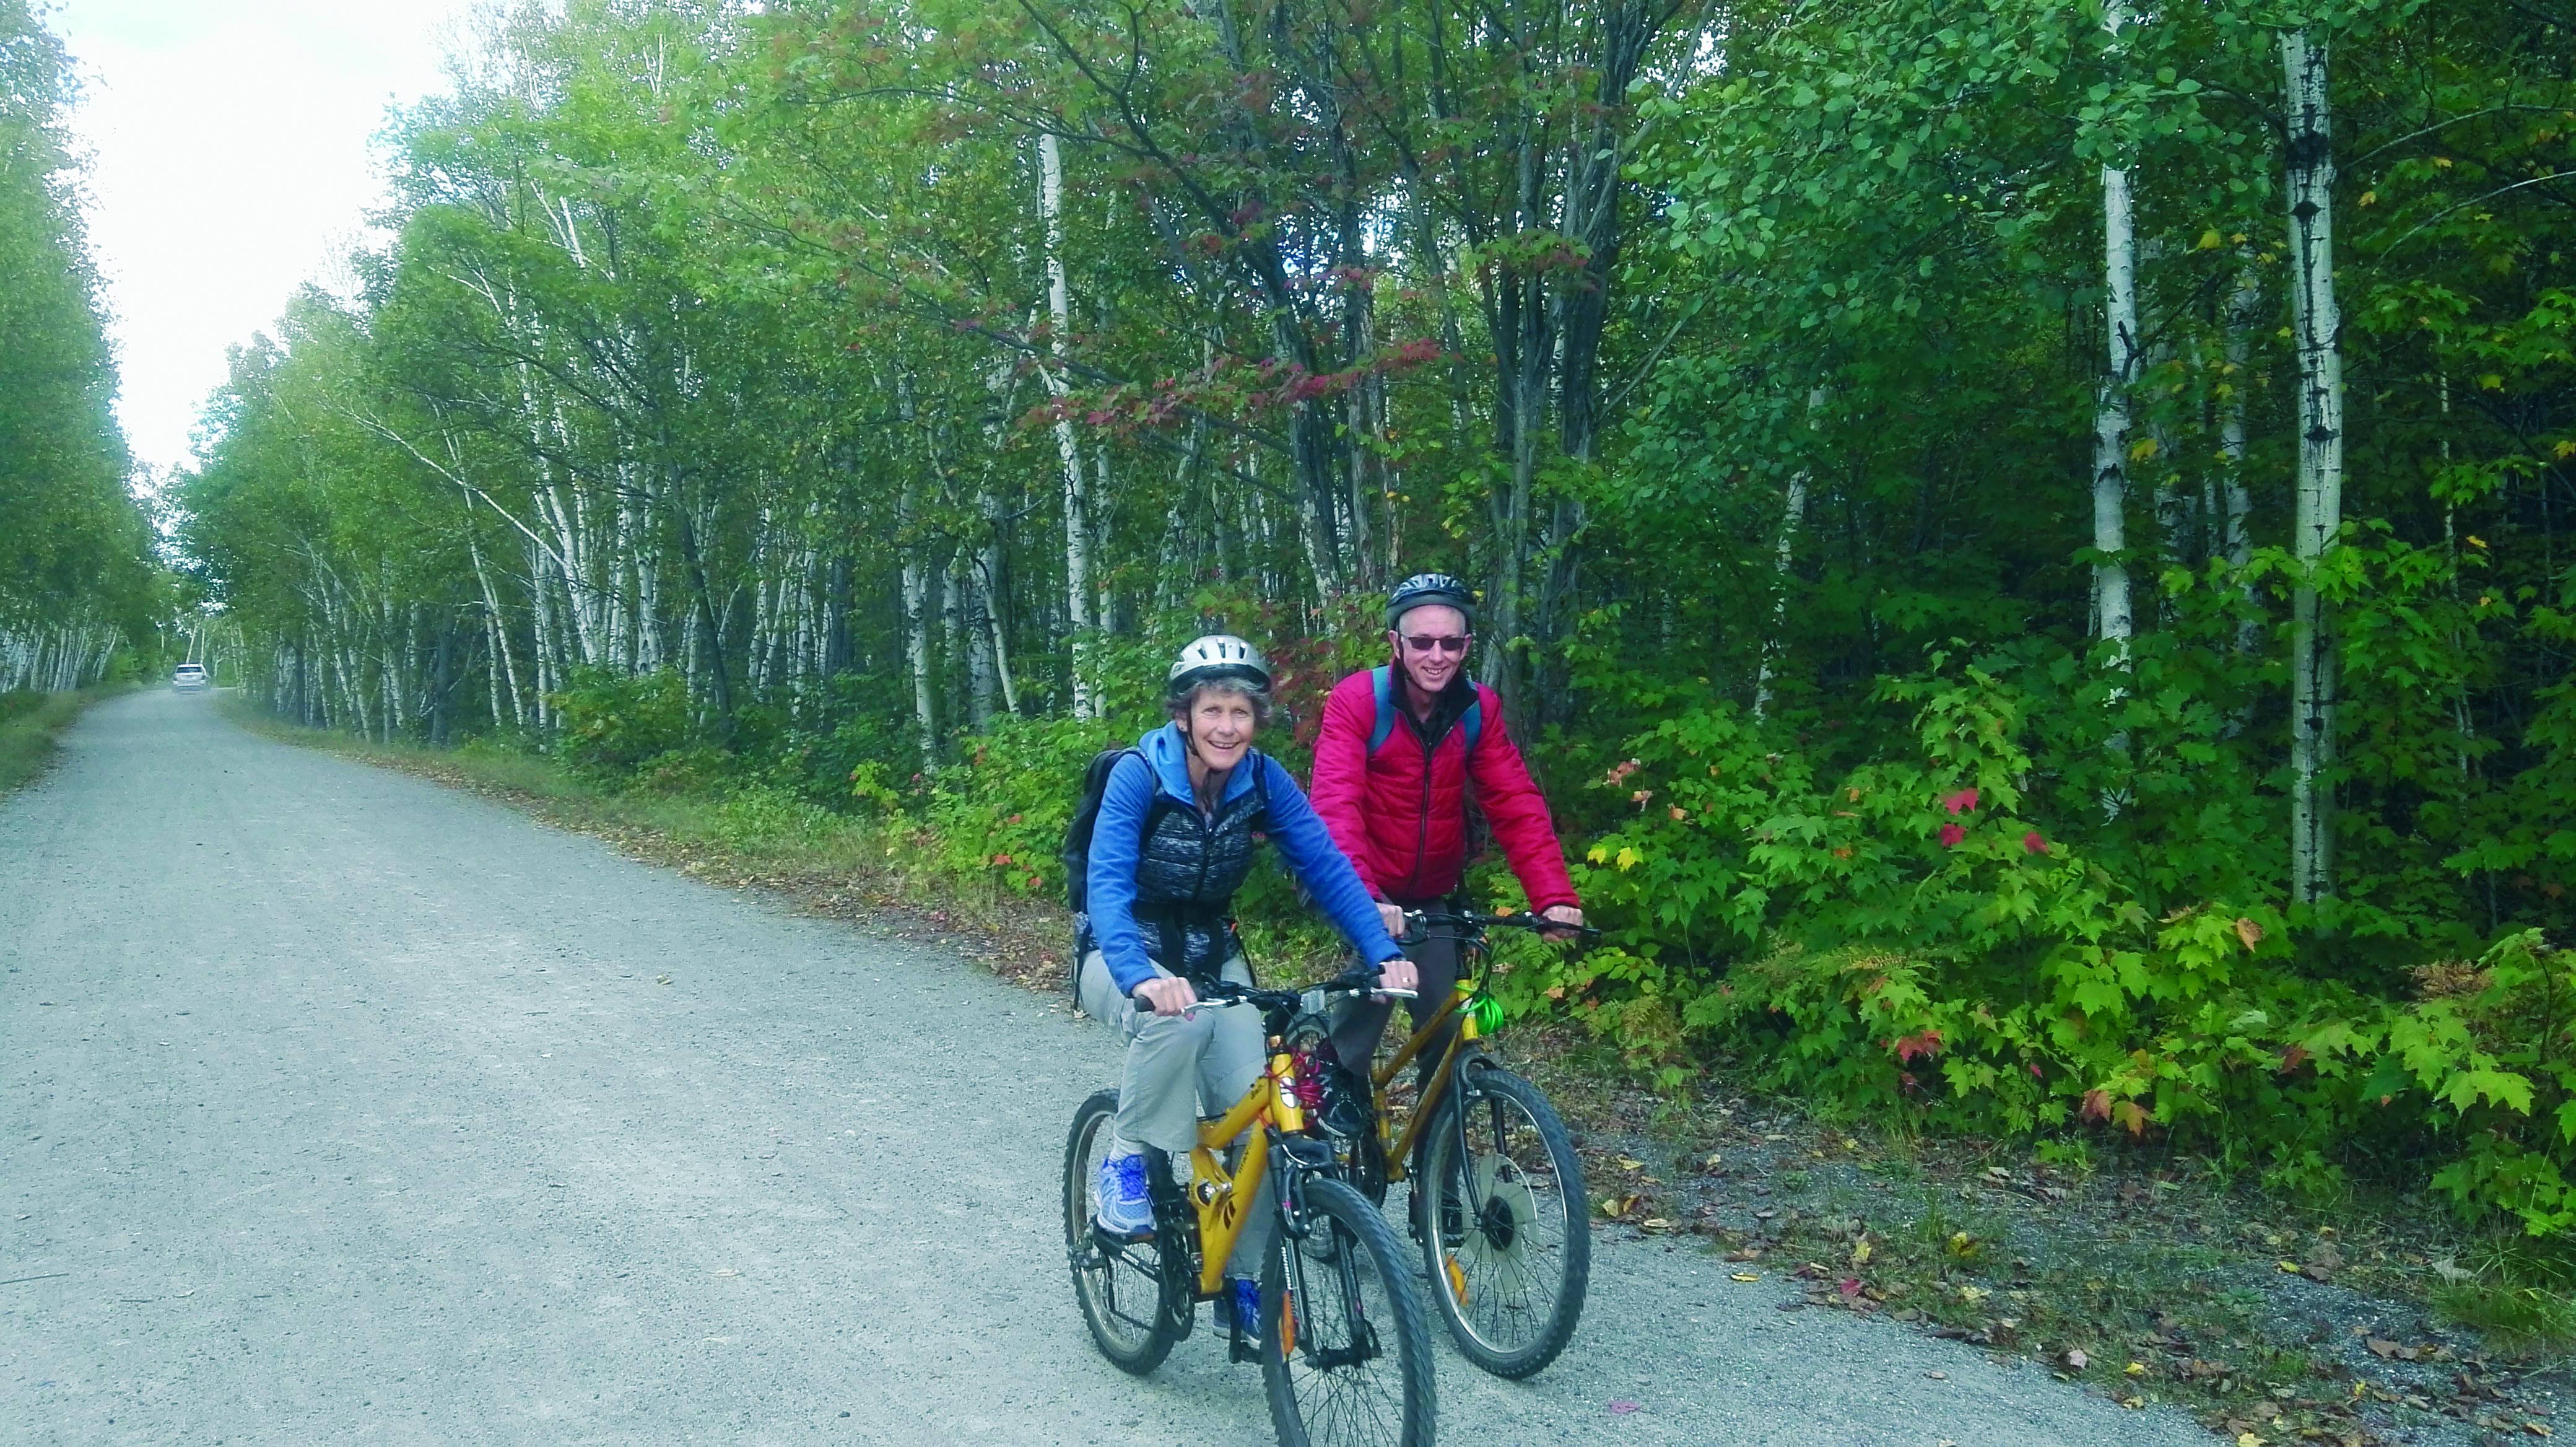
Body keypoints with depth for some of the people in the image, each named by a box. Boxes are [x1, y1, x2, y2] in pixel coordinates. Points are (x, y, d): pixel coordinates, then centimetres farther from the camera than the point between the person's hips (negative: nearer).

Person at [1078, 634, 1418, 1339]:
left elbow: (1327, 867, -14)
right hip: (1128, 959, -4)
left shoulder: (1263, 780, -11)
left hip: (1212, 956, 4)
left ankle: (1243, 1279, 8)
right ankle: (1125, 1164, -16)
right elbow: (1106, 886, -33)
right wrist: (1145, 977, -51)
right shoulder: (1139, 776, -23)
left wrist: (1385, 954, -30)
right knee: (1180, 1019, -38)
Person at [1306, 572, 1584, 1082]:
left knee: (1446, 1025, 2)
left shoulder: (1479, 708, -5)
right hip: (1371, 896, -3)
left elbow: (1516, 804, -11)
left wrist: (1555, 895, -24)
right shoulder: (1357, 700, -17)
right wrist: (1364, 897, -43)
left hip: (1433, 898, 4)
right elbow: (1336, 804, -28)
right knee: (1364, 1014, -12)